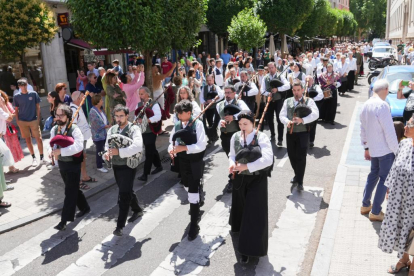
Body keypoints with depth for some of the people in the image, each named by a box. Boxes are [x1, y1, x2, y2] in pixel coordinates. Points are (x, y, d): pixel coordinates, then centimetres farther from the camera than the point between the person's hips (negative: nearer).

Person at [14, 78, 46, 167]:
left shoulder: (33, 94, -1)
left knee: (39, 139, -3)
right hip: (22, 121, 2)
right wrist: (17, 120, 1)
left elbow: (38, 106, 2)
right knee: (28, 140, 8)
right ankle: (34, 158, 18)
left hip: (34, 120, -1)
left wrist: (38, 118, -3)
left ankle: (42, 158, 8)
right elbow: (16, 109, 8)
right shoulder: (17, 97, 2)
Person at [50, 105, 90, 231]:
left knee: (70, 191, -3)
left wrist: (60, 151, -35)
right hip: (61, 163, 7)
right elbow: (52, 144, 7)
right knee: (73, 189, 20)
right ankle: (85, 207, 40)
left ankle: (64, 220, 3)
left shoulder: (74, 130, -19)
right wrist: (52, 152, -17)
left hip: (73, 164, -7)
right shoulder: (54, 129, 3)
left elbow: (78, 146, -32)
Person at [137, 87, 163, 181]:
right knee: (152, 150, 20)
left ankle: (145, 174, 1)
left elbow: (158, 116, -27)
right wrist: (137, 120, -19)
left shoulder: (154, 104, -13)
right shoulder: (139, 105, 7)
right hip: (143, 131, 7)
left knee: (148, 152, -4)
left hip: (151, 131, -7)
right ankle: (159, 166, 38)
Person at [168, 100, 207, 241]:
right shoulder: (177, 126, 0)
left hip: (195, 162, -6)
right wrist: (172, 150, -13)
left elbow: (202, 145, -22)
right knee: (190, 187, 25)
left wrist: (184, 148, -30)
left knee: (193, 191, -8)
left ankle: (194, 224, 2)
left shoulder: (198, 124, -15)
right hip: (183, 161, 6)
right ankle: (197, 203, 57)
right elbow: (172, 142, 9)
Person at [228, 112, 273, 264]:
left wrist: (246, 166, -31)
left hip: (257, 179, -4)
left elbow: (268, 159, -29)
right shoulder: (235, 137, -4)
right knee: (240, 205, 24)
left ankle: (250, 249, 7)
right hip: (240, 177, 5)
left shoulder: (261, 137, -18)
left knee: (254, 212, -3)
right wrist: (232, 164, -14)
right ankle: (239, 226, 57)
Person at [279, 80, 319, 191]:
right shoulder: (287, 101, 9)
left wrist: (302, 120, -30)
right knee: (292, 156, 12)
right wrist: (287, 121, -18)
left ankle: (300, 181, 3)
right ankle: (297, 175, 37)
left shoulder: (308, 101, -2)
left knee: (301, 157, -7)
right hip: (290, 133, 4)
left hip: (303, 133, -4)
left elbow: (315, 114, -16)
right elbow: (282, 115, 4)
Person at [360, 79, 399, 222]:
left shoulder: (366, 104, 4)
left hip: (373, 149, 8)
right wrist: (397, 151, -12)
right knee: (384, 179, 4)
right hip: (385, 149, -8)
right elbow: (389, 132, -21)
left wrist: (366, 147, 19)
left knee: (373, 174, 22)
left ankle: (365, 205, 30)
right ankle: (375, 212, 12)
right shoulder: (382, 105, -22)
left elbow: (363, 128, 11)